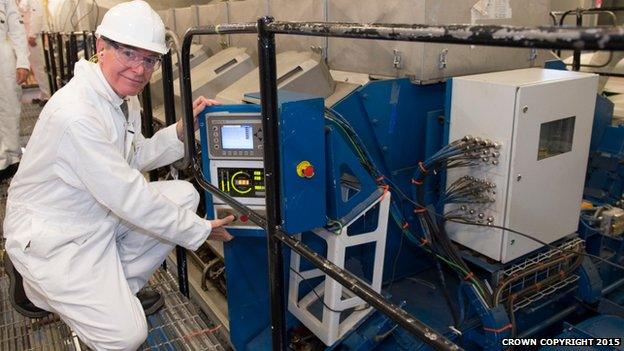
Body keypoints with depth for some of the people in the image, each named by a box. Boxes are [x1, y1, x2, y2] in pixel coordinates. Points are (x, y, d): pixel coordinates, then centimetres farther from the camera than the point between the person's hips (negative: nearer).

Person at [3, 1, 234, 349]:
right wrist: (199, 230, -21)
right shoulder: (76, 113, -31)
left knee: (184, 194, -4)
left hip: (102, 213, 9)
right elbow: (128, 197, -30)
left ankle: (117, 287, 8)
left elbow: (135, 158, 8)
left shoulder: (123, 96, -1)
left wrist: (182, 130, -8)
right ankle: (35, 286, 13)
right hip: (51, 235, -9)